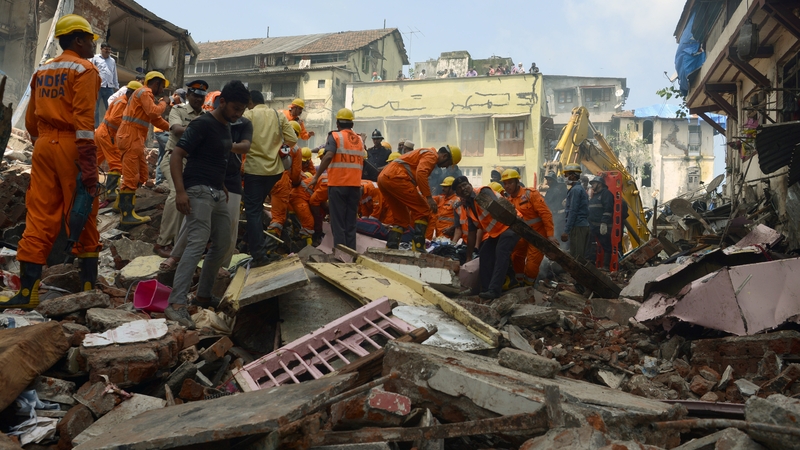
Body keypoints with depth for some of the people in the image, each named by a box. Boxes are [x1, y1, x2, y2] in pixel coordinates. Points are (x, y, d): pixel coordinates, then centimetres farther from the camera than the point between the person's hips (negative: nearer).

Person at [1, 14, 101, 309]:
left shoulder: (42, 72, 18)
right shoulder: (84, 69, -4)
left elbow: (31, 121, 19)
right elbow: (84, 119, -15)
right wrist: (88, 164, -19)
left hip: (44, 145, 6)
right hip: (71, 146, -6)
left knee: (39, 218, 4)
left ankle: (27, 291, 2)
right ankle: (88, 287, 5)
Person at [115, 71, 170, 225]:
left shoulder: (147, 94, 23)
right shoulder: (145, 92, -8)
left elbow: (155, 119, 24)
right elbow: (154, 112, -22)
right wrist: (163, 103, -3)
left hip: (135, 138, 10)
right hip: (131, 137, -10)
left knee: (141, 176, 14)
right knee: (131, 177, -9)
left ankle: (124, 204, 20)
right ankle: (127, 215, -8)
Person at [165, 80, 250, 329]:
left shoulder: (226, 127, 15)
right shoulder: (202, 124, -12)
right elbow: (176, 156, -17)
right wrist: (180, 191, -25)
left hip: (217, 193, 9)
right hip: (198, 191, -9)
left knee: (222, 244, 14)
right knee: (197, 243, -19)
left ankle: (203, 295, 26)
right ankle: (176, 304, -22)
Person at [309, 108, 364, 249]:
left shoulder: (335, 136, -3)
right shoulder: (359, 140, 13)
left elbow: (328, 157, -16)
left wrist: (316, 176, -14)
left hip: (338, 184, -4)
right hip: (355, 184, 5)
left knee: (338, 222, -1)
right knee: (351, 223, 9)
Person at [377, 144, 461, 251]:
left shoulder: (423, 154, 31)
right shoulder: (431, 155, 0)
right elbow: (421, 173, -18)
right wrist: (429, 197, -19)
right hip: (395, 177, -10)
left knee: (401, 218, 16)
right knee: (422, 210, -5)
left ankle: (390, 248, 7)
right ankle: (418, 247, -12)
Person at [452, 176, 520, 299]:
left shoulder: (483, 192, -16)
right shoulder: (467, 209, 7)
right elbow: (471, 233, 11)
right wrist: (469, 257, 11)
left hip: (510, 225, -9)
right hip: (495, 231, 9)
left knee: (500, 255, -21)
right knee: (484, 255, 3)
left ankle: (494, 290, -25)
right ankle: (486, 289, 8)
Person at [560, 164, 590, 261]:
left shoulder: (575, 190, -12)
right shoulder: (581, 189, 19)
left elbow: (573, 212, -18)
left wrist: (566, 231, -18)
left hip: (577, 227, -10)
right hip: (584, 225, 10)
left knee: (575, 257, -9)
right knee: (581, 256, 13)